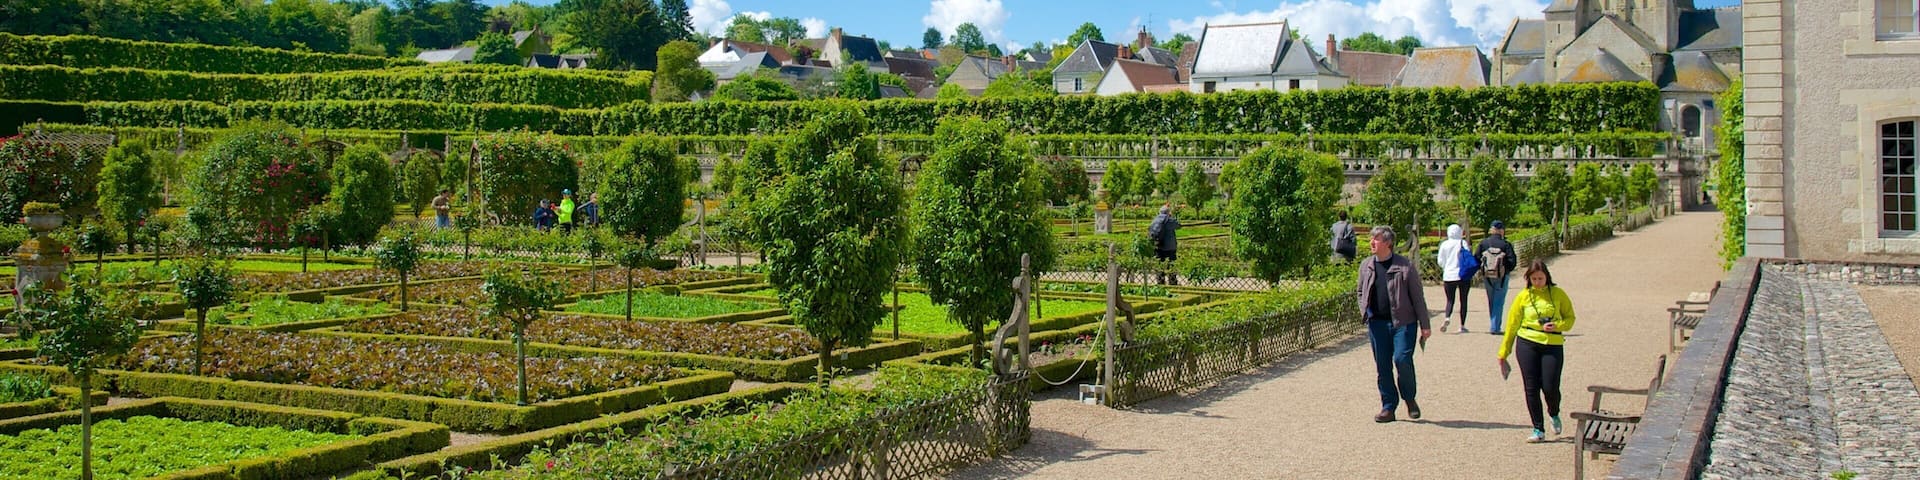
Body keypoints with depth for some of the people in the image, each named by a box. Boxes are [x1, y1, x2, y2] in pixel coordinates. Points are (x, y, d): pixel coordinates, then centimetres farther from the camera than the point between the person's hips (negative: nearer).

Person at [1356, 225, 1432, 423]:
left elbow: (1417, 296, -1)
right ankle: (1388, 407, 14)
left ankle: (1409, 399, 10)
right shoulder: (1366, 266, 9)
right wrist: (1365, 311, 4)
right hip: (1377, 323, 4)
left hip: (1403, 321, -4)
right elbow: (1360, 291, 23)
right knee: (1382, 366, 4)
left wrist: (1425, 325, -2)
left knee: (1402, 359, -15)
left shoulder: (1406, 266, -3)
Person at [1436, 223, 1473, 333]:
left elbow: (1440, 261, 4)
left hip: (1449, 276, 1)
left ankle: (1447, 318, -22)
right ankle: (1462, 325, 6)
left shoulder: (1444, 244, 1)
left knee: (1450, 300, 7)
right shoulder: (1463, 243, -4)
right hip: (1463, 275, -1)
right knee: (1463, 300, 8)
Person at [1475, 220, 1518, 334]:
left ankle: (1494, 325, 25)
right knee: (1499, 302, 3)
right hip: (1501, 277, -3)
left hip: (1487, 277, 3)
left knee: (1491, 301, 17)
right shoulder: (1506, 244, -10)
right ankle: (1495, 327, -1)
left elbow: (1476, 258, -4)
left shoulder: (1483, 243, -3)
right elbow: (1512, 262, -11)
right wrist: (1506, 270, 7)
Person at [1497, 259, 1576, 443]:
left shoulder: (1558, 294, 4)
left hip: (1553, 344, -1)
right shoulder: (1524, 296, 5)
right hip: (1527, 344, 1)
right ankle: (1538, 430, 9)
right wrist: (1503, 354, 12)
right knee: (1531, 388, -1)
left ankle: (1554, 415, 28)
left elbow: (1570, 318, 10)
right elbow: (1512, 325, 10)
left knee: (1550, 387, -7)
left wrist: (1557, 326, -13)